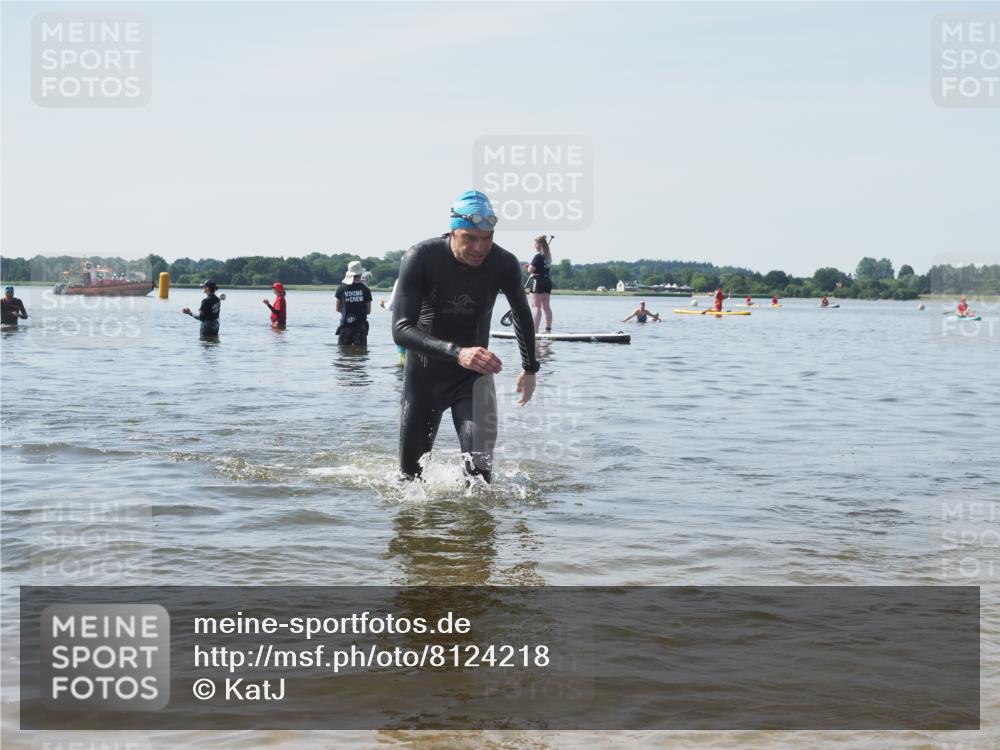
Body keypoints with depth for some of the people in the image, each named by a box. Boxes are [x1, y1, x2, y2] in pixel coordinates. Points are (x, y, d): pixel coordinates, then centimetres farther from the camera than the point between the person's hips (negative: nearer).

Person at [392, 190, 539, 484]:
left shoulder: (504, 264, -15)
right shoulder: (420, 258, -23)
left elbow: (522, 313, 7)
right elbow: (401, 330, -32)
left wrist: (530, 368, 16)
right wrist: (457, 353, -46)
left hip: (473, 375, 1)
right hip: (423, 374, 0)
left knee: (478, 466, -20)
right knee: (411, 468, 11)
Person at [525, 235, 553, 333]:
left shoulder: (538, 256, -15)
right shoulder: (548, 256, 11)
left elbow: (531, 270, -17)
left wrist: (529, 267, 5)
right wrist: (531, 265, 9)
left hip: (538, 281, -8)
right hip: (548, 281, 8)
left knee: (536, 306, -7)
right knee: (546, 306, 11)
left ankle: (535, 330, -12)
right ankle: (548, 329, 14)